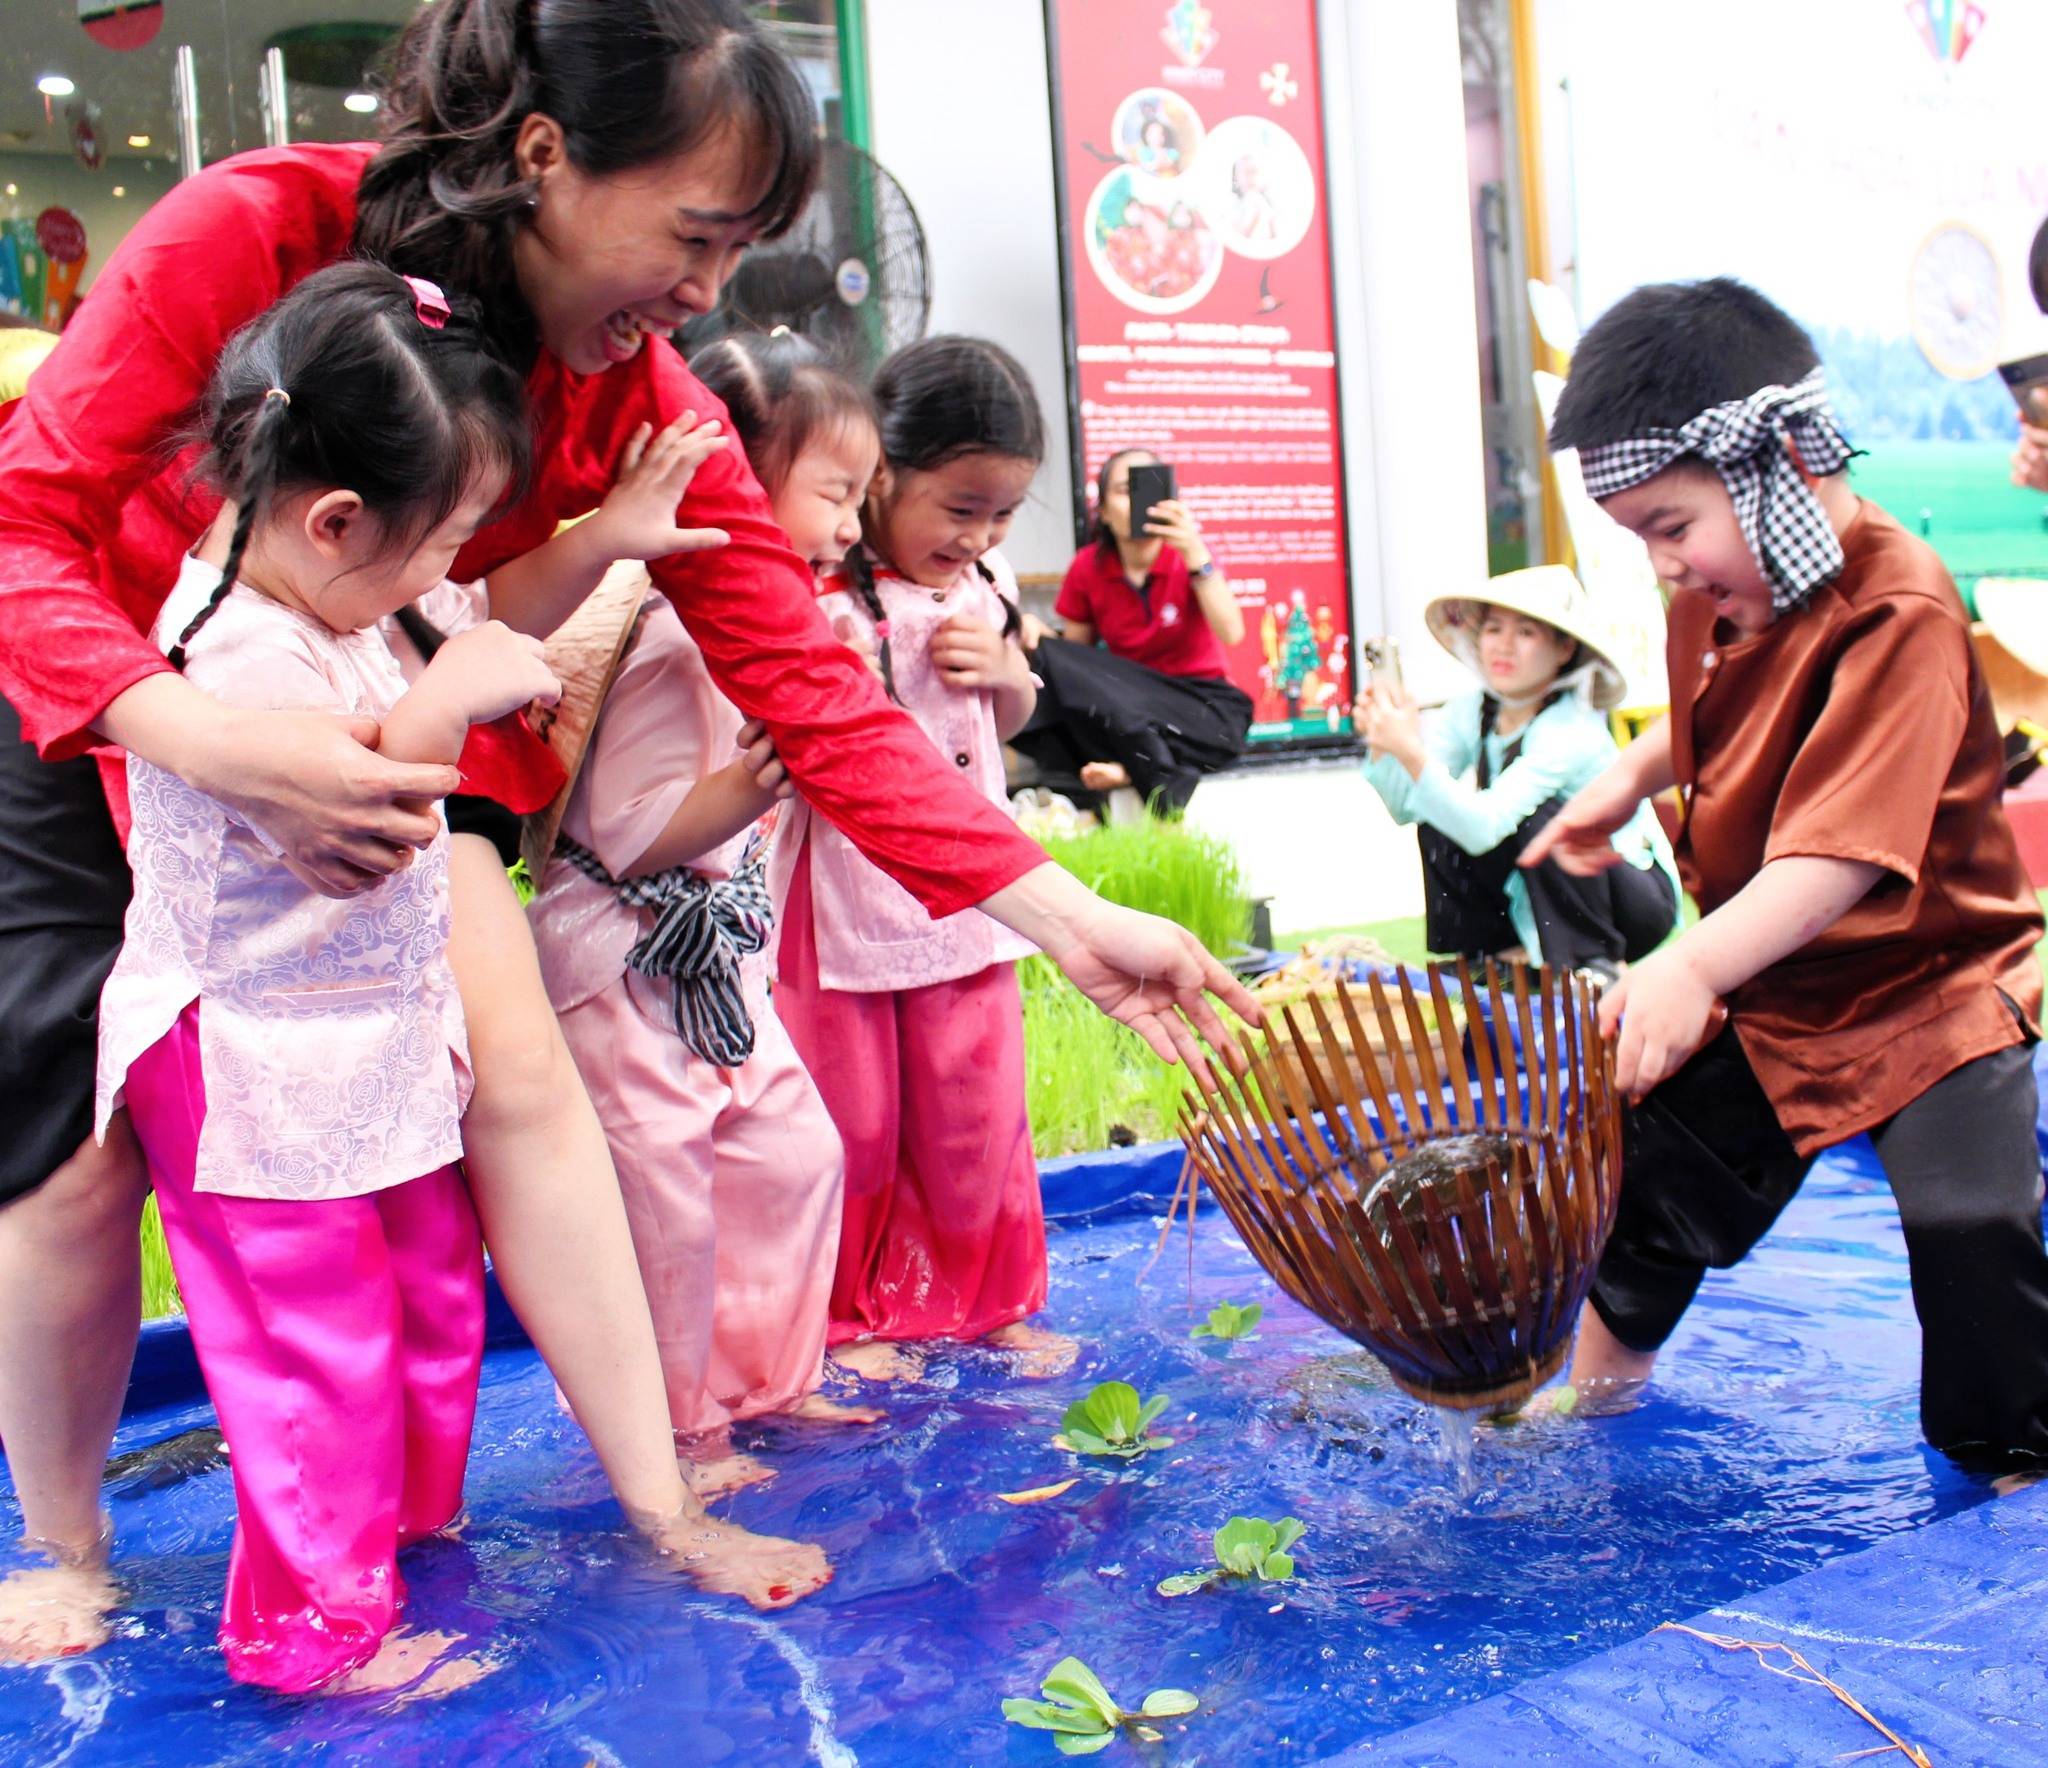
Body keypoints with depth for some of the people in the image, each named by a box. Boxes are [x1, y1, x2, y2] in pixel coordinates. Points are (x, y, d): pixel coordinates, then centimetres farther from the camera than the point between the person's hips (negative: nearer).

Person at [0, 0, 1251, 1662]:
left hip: (355, 738, 3)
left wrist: (1072, 920, -27)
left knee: (516, 1066, -12)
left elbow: (813, 691, -20)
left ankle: (664, 1511, 1)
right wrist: (205, 737, -49)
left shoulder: (642, 408, -18)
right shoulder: (251, 231, -29)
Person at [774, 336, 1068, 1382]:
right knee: (853, 1124, 9)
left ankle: (984, 1301, 32)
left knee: (979, 1117, 13)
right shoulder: (820, 599, -16)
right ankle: (851, 1316, 29)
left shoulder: (984, 585, 4)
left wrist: (1001, 669, -3)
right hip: (845, 897, -5)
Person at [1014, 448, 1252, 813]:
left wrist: (1195, 553, -29)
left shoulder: (1187, 554, -8)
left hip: (1200, 702, -3)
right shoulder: (1088, 567, -1)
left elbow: (1231, 633, -21)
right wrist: (1038, 634, -17)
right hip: (1126, 704, 3)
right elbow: (1075, 652, 5)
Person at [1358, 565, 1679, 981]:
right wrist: (1381, 741, -32)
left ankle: (1595, 963, -15)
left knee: (1538, 820, -31)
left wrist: (1412, 752, -50)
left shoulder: (1571, 728, -26)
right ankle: (1482, 956, 3)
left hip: (1637, 893, -6)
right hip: (1545, 900, 6)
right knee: (1439, 823, -12)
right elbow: (1405, 806, -14)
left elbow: (1484, 826, -38)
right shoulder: (1472, 711, -6)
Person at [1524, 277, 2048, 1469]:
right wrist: (1629, 778, 5)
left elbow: (1843, 848, -37)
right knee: (1656, 1176, 15)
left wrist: (1697, 965, -49)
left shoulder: (1899, 611, -27)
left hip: (1928, 987, -7)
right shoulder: (1717, 600, -1)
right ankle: (1598, 1381, 38)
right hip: (1773, 1000, 8)